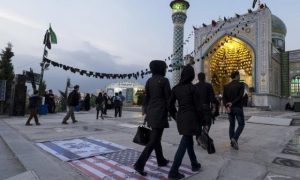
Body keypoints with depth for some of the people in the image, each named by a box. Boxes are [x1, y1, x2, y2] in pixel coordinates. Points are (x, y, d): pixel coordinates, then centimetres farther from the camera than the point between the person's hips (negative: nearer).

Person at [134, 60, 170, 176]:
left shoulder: (149, 81, 9)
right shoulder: (164, 80, -9)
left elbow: (146, 98, 10)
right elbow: (168, 98, -10)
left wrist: (147, 114, 16)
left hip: (151, 112, 8)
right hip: (160, 113, -7)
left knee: (156, 137, 18)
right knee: (154, 140, -5)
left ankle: (161, 160, 32)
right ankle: (139, 164, -9)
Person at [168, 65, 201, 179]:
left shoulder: (175, 88, 2)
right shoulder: (192, 88, -11)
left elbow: (170, 105, 4)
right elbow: (196, 105, -9)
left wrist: (175, 117, 17)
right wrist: (200, 119, 5)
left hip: (180, 117, 6)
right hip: (190, 117, -6)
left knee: (189, 141, 21)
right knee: (184, 144, -3)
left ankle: (194, 165, 36)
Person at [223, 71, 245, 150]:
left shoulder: (226, 86, 5)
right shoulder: (241, 84, -7)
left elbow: (224, 97, -4)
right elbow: (240, 96, -17)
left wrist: (227, 106, -11)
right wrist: (232, 103, -13)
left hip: (230, 108, 4)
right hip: (238, 107, -4)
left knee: (231, 125, 13)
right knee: (241, 124, 9)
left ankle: (232, 142, 17)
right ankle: (235, 138, -9)